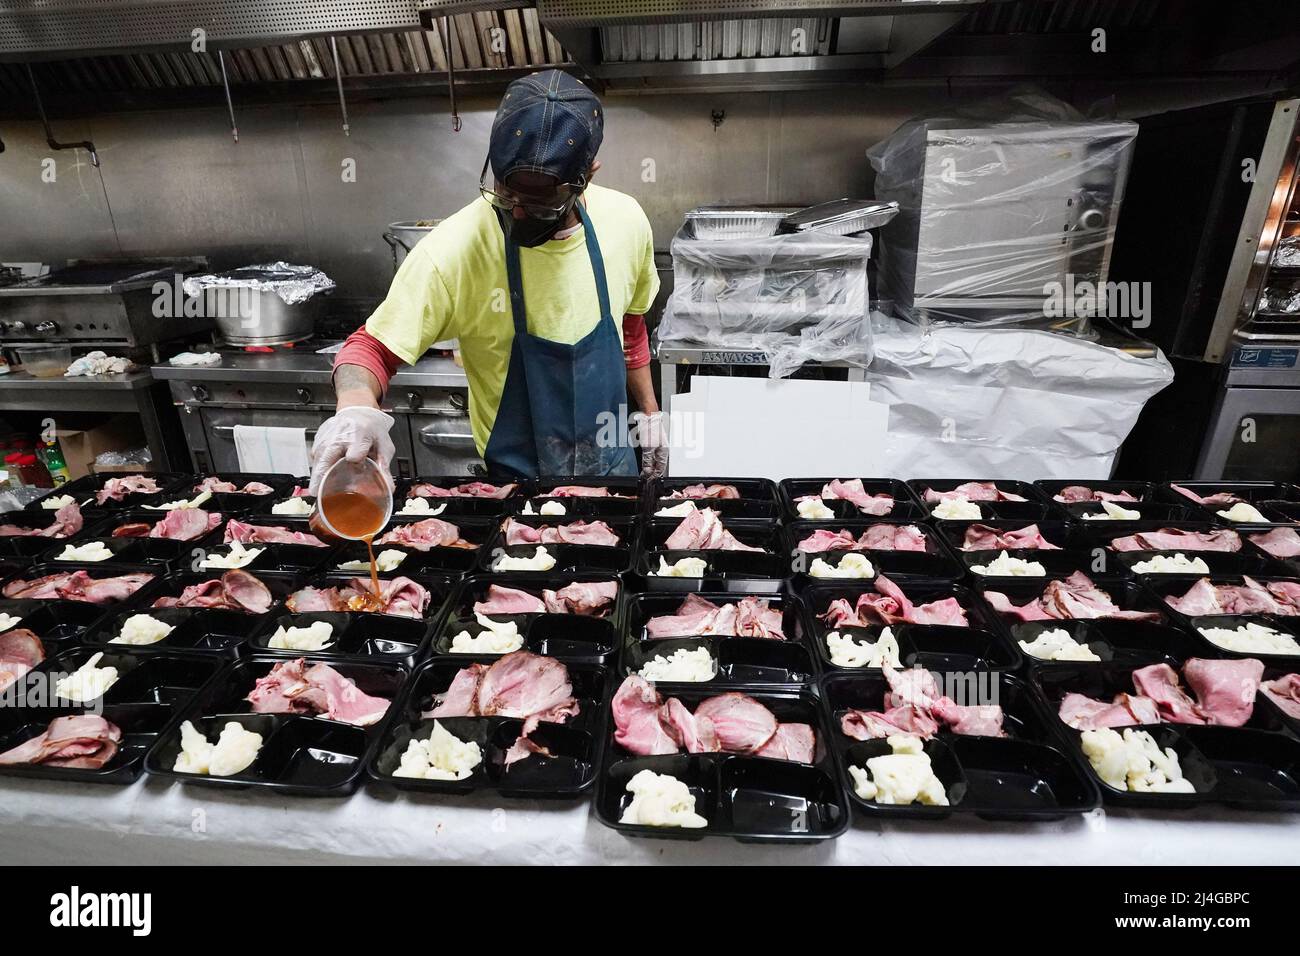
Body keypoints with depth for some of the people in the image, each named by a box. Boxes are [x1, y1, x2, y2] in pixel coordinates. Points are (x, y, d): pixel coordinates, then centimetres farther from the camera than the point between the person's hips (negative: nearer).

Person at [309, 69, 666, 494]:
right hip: (516, 479, -4)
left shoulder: (624, 221, -11)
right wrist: (356, 408, -38)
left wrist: (649, 410, 12)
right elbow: (372, 347, -16)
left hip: (615, 463, 5)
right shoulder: (456, 248, -23)